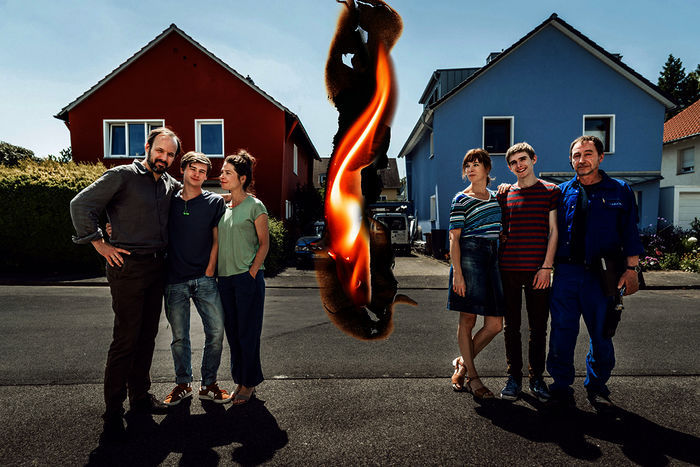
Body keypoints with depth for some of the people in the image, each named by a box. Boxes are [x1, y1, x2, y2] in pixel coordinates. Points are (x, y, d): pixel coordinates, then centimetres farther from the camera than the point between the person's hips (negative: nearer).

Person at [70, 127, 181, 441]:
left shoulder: (170, 184, 12)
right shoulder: (123, 176, -7)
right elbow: (80, 205, -8)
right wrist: (100, 245, -9)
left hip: (157, 267, 6)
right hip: (129, 266, -6)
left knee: (147, 335, 13)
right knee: (126, 338, -4)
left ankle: (140, 395, 27)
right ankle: (113, 412, 8)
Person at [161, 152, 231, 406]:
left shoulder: (215, 201, 4)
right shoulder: (169, 201, 8)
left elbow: (217, 240, 4)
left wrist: (209, 272, -3)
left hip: (204, 279, -1)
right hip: (175, 280, 1)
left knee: (216, 331, -2)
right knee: (179, 336, 8)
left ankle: (208, 384, 16)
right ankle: (183, 384, 27)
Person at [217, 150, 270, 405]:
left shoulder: (255, 206, -6)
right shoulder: (223, 206, 12)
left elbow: (264, 243, -5)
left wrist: (252, 272, -12)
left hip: (248, 278, -6)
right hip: (225, 278, 6)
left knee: (247, 333, 2)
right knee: (232, 332, 12)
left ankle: (249, 384, 17)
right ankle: (240, 381, 26)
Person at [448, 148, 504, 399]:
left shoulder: (495, 196, 17)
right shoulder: (461, 199, -1)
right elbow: (454, 238, -7)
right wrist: (457, 273, -14)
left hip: (492, 257, 6)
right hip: (469, 256, -6)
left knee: (495, 324, 2)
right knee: (467, 320, 2)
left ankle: (462, 362, 22)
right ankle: (472, 376, 17)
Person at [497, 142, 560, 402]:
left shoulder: (551, 191, 4)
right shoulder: (504, 195, 12)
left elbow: (553, 231, 0)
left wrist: (546, 266, -6)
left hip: (537, 270, -2)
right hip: (508, 269, 2)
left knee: (538, 327, 6)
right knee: (511, 327, 7)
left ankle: (537, 378, 21)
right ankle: (514, 378, 18)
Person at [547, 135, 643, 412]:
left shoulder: (620, 191, 6)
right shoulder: (562, 192, 8)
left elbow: (630, 233, 6)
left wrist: (631, 268, 1)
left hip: (601, 274, 0)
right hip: (566, 272, 1)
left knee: (601, 333, 9)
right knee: (562, 331, 4)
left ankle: (597, 387, 28)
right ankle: (561, 384, 20)